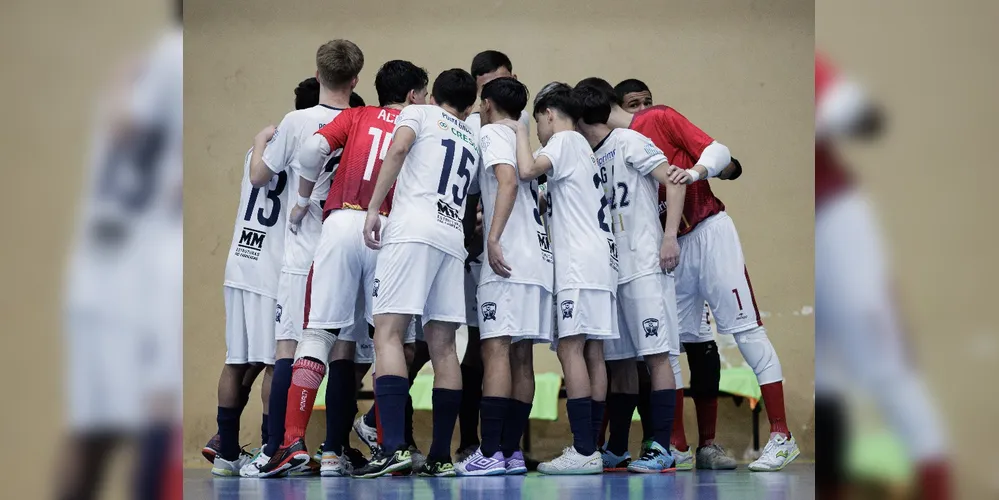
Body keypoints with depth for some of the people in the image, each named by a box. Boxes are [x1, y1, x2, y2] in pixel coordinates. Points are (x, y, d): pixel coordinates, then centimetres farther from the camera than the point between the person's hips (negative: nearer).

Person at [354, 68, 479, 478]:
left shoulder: (420, 114, 11)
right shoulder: (472, 142, 28)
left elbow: (398, 148, -7)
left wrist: (373, 208, -9)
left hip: (414, 229, -6)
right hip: (453, 238, 6)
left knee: (388, 333, -11)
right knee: (442, 345, 7)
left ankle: (394, 447, -26)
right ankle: (441, 456, 4)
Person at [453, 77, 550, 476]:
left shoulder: (492, 133, -1)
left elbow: (507, 180, -17)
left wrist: (494, 237, -23)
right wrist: (487, 219, 35)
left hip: (508, 260, -9)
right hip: (538, 259, 9)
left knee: (496, 350, -14)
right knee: (521, 357, 6)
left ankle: (490, 453, -21)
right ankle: (512, 452, 6)